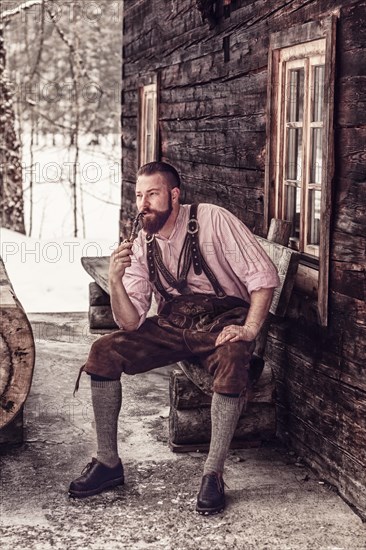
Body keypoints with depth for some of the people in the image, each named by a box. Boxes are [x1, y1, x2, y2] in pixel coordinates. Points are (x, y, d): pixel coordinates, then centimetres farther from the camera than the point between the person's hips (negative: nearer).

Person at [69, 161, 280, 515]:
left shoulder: (212, 220, -13)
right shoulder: (141, 246, 2)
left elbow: (264, 275, -14)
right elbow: (131, 323, -3)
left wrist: (248, 330, -24)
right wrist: (115, 280, -21)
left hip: (222, 322, -5)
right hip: (172, 325, 5)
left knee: (232, 360, -38)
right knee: (104, 352, -13)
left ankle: (213, 474, -26)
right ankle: (108, 463, -3)